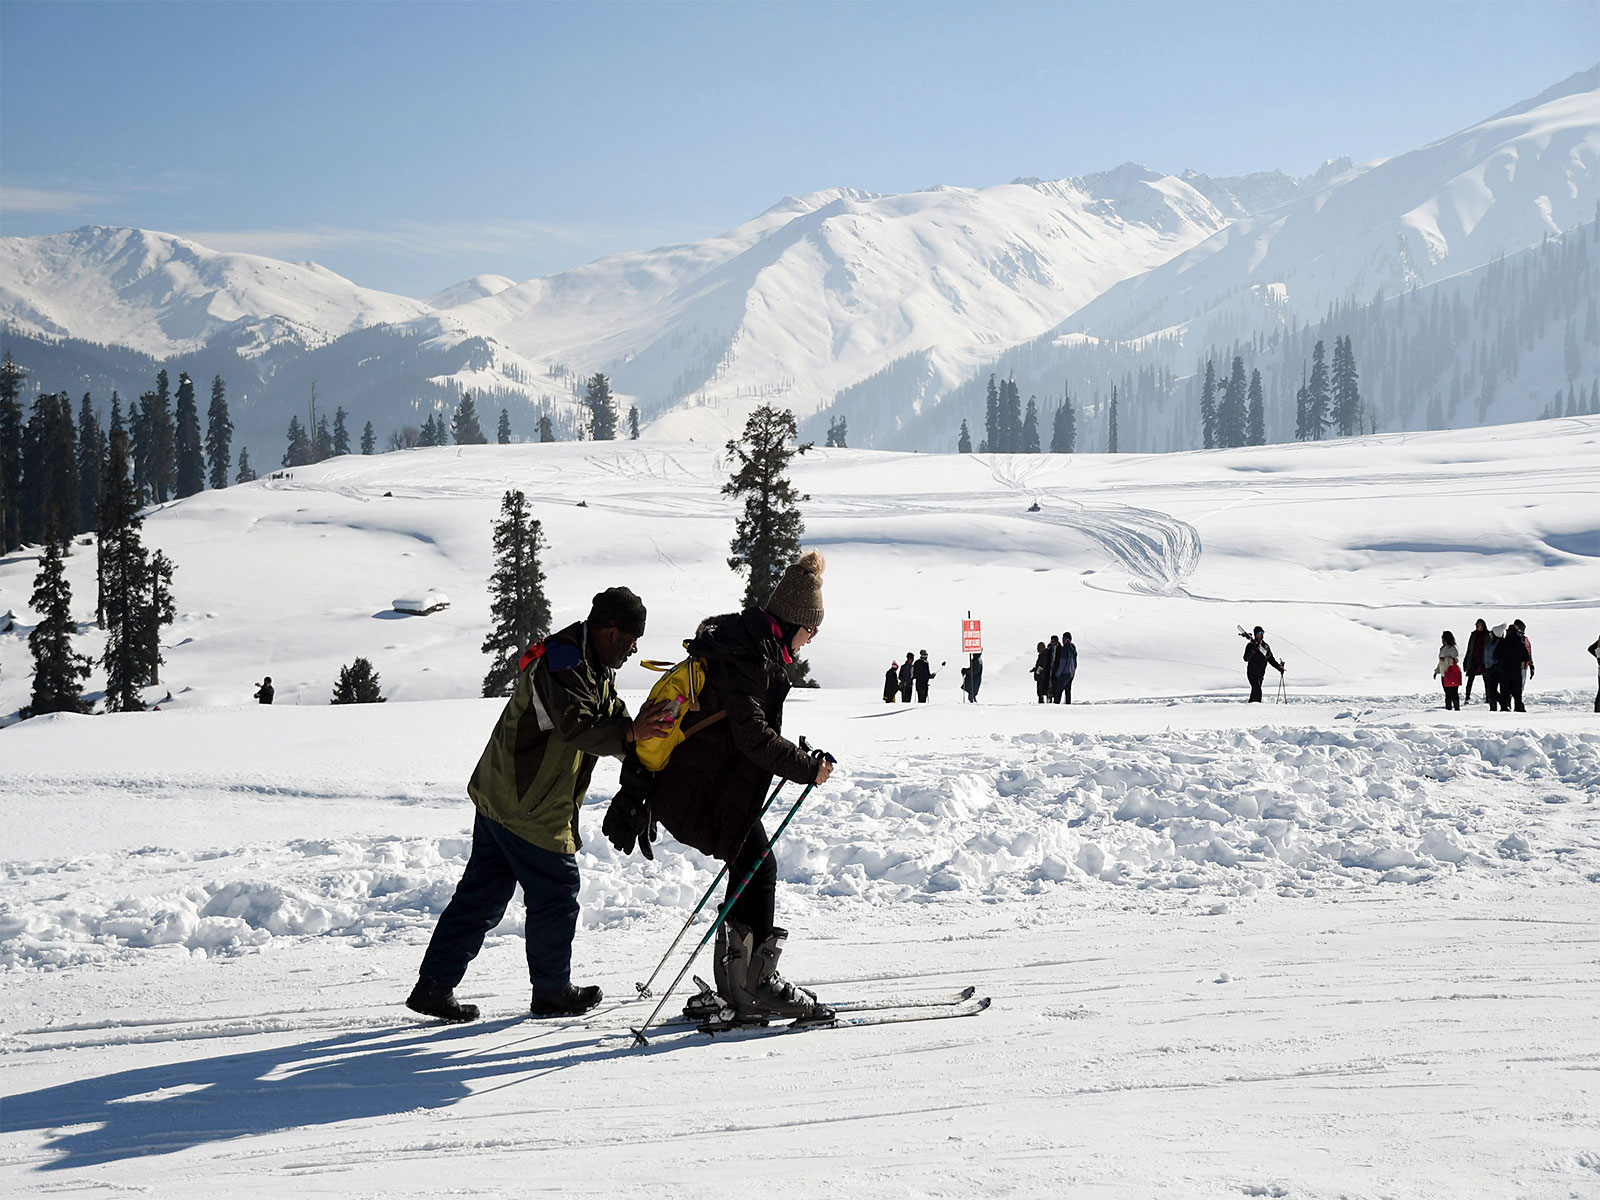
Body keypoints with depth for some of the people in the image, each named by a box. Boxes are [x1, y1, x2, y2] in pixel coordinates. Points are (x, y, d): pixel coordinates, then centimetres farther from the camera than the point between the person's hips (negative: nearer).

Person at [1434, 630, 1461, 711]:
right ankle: (1448, 708, 15)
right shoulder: (1443, 648, 17)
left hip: (1452, 673, -8)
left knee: (1453, 693, -10)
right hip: (1444, 674, 8)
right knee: (1447, 694, 11)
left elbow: (1456, 660, -18)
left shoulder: (1453, 648, -8)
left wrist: (1445, 659, -26)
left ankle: (1457, 708, -8)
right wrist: (1436, 671, 23)